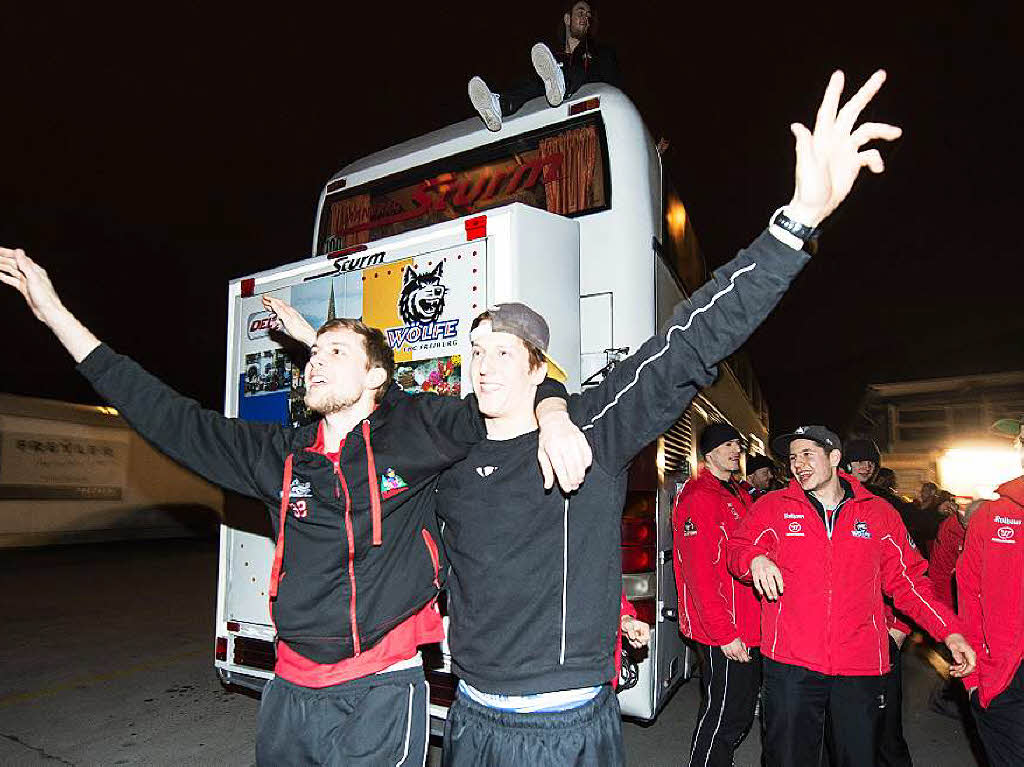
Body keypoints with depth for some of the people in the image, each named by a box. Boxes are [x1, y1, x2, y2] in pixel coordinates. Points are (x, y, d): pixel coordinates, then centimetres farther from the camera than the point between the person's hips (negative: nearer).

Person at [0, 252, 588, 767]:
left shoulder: (416, 431, -5)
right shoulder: (280, 456, 6)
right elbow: (170, 417, 10)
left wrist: (552, 415, -25)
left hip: (382, 693, -4)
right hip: (291, 692, 5)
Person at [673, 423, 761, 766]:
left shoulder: (741, 496, 15)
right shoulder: (698, 498, -16)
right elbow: (698, 573, -21)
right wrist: (724, 634, -21)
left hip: (747, 631, 9)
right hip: (723, 635, -9)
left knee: (742, 712, 19)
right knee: (724, 715, 1)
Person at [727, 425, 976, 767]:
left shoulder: (879, 514, 6)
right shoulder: (773, 507, 3)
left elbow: (907, 581, 11)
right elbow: (737, 548, 4)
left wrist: (950, 631, 0)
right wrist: (755, 559, -18)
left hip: (860, 668, 1)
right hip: (789, 664, -1)